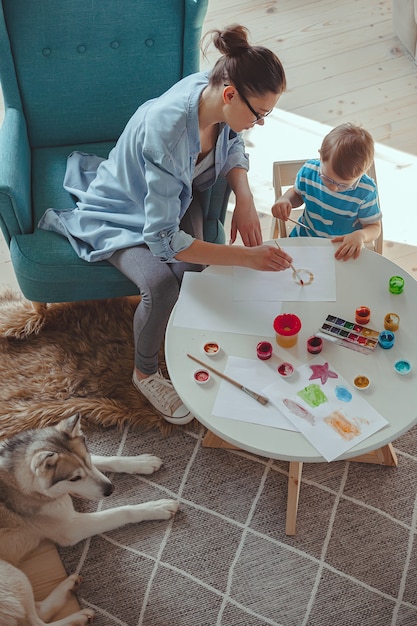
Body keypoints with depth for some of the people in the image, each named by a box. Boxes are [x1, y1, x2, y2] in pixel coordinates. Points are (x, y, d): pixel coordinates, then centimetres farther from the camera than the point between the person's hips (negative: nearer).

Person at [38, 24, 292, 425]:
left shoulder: (213, 90, -20)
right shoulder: (167, 130, -41)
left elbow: (233, 149, 3)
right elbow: (163, 239, -40)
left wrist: (244, 198, -16)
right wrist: (247, 257, -40)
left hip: (174, 196, 6)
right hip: (123, 215, -6)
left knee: (193, 270, -24)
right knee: (161, 286, -30)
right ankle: (145, 374, -1)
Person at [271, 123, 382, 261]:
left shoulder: (366, 192, -19)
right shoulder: (308, 171, -11)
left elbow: (375, 227, -7)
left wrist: (361, 235, -30)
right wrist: (285, 199, -13)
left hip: (343, 251, -2)